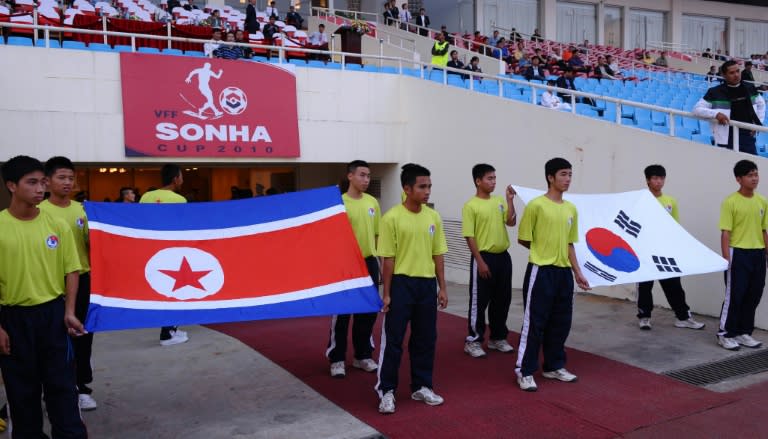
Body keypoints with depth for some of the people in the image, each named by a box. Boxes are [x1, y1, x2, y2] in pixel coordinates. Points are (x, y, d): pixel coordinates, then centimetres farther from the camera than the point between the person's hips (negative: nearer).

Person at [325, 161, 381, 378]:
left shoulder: (373, 202, 7)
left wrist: (377, 259, 11)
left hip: (369, 262, 5)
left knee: (368, 311, 12)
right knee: (342, 313, 3)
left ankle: (363, 356, 27)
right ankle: (337, 359, 16)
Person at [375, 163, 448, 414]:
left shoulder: (433, 217, 4)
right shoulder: (392, 218, -10)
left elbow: (438, 255, 9)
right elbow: (388, 259, -8)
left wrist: (442, 288, 8)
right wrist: (387, 293, -8)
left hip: (427, 284, 5)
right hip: (401, 283, -4)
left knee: (426, 339, 12)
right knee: (393, 339, 2)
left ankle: (421, 387, 28)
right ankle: (386, 391, 15)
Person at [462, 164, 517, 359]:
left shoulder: (499, 201, 9)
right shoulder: (470, 206, -10)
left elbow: (511, 222, -1)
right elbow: (469, 236, -12)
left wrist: (509, 199, -8)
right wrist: (480, 261, -16)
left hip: (503, 256, 6)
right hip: (484, 257, -6)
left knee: (502, 299, 13)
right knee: (479, 301, 1)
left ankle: (497, 338, 27)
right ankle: (473, 340, 12)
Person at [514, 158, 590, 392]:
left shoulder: (571, 209, 11)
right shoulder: (536, 205, -10)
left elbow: (569, 244, 15)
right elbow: (523, 239, -4)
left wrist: (577, 272, 10)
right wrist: (544, 250, 7)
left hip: (564, 272, 7)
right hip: (540, 271, -7)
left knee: (561, 322, 13)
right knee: (535, 322, -2)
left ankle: (554, 366, 28)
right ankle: (525, 371, 8)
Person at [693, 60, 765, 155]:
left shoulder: (750, 88, 6)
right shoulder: (715, 92, -9)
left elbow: (761, 103, 23)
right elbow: (697, 109, -8)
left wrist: (758, 123, 13)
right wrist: (715, 114, -23)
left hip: (748, 136, 4)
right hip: (727, 139, -4)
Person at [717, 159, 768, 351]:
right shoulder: (730, 202, -9)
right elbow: (725, 233, -11)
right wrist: (726, 259, -15)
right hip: (738, 254, -6)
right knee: (734, 295, -2)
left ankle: (743, 333, 23)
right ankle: (725, 334, 9)